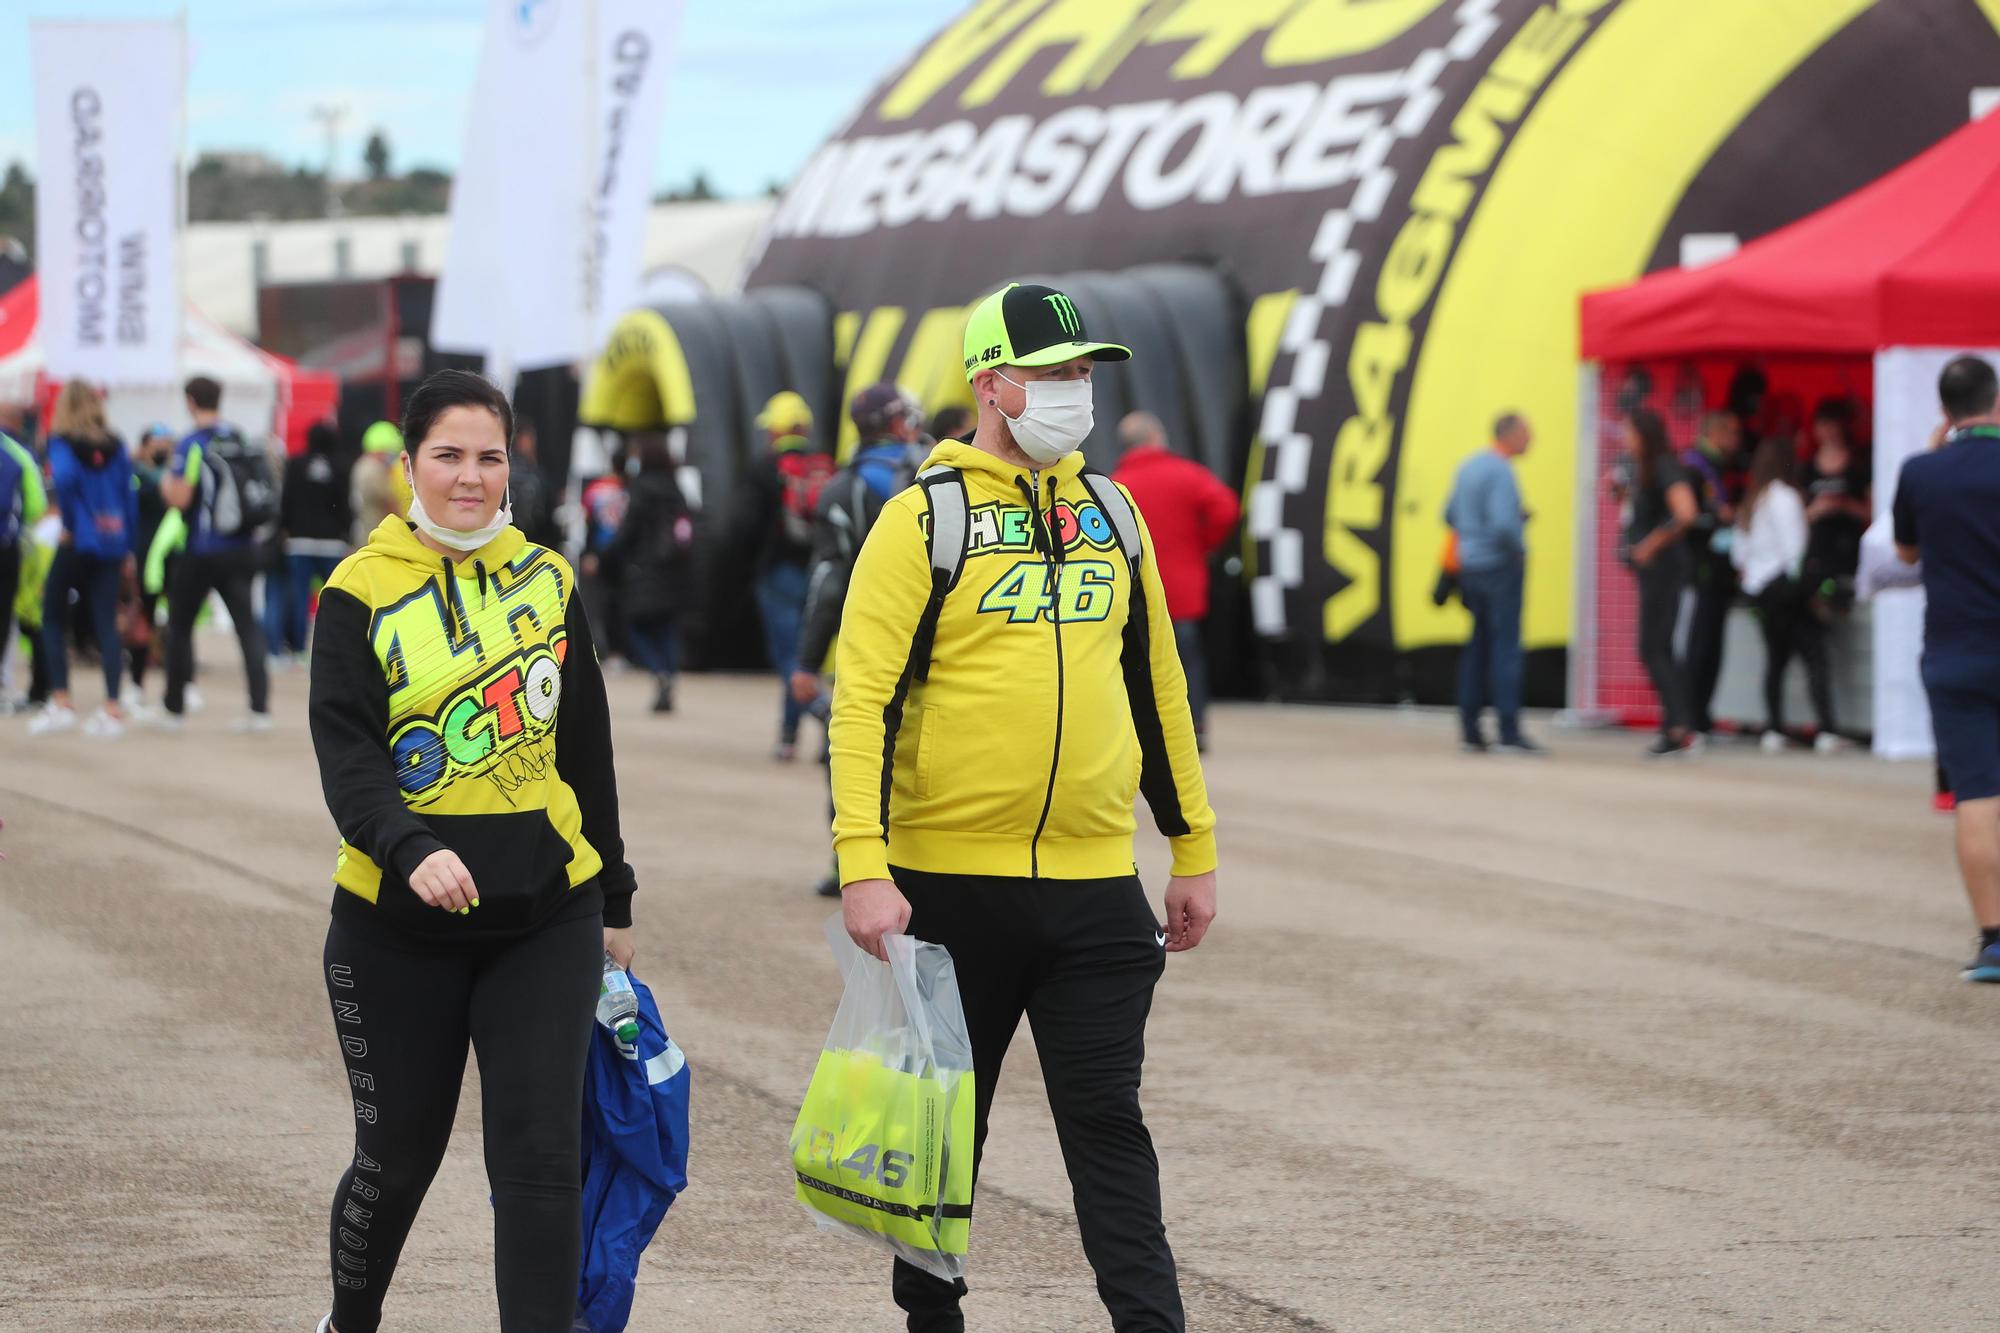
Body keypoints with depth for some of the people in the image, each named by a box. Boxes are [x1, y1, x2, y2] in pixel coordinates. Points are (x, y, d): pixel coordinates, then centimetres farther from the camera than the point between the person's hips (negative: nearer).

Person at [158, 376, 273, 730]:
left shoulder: (194, 444, -12)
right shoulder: (242, 441, 6)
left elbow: (180, 498, -17)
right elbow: (263, 492, 13)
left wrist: (167, 483, 3)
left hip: (203, 551, -5)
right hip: (243, 551, 5)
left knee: (179, 624, 10)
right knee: (247, 623, 4)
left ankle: (174, 709, 14)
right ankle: (260, 709, -7)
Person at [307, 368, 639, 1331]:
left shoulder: (547, 582, 7)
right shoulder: (362, 591, -3)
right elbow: (346, 755, -14)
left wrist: (614, 902, 18)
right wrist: (413, 849, -31)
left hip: (547, 917, 2)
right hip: (398, 925, -2)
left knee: (541, 1158, -8)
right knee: (397, 1155, 10)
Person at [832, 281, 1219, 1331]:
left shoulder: (1111, 514, 11)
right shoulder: (924, 519, -5)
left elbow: (1155, 685, 18)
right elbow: (863, 697, -11)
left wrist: (1192, 850, 17)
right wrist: (864, 867, -20)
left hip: (1095, 882, 3)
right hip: (952, 880, -3)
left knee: (1107, 1124, -1)